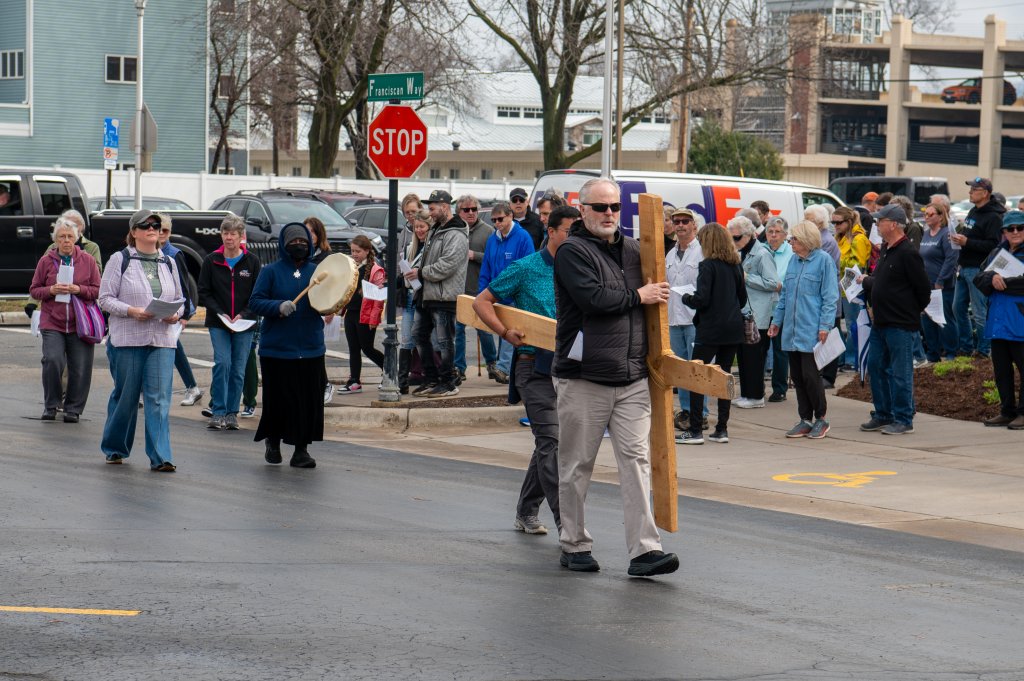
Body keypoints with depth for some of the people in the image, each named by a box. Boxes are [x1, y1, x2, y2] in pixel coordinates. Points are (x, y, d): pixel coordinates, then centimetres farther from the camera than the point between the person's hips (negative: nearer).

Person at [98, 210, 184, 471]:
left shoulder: (169, 263, 14)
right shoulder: (120, 260, 2)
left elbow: (179, 299, 21)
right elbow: (105, 298, -2)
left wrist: (176, 314, -2)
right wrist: (131, 311, -17)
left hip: (162, 340, 3)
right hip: (127, 339, -3)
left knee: (159, 398, -7)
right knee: (125, 396, 5)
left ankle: (160, 456, -11)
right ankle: (114, 448, 25)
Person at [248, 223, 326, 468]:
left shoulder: (317, 271, 9)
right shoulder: (271, 272, 2)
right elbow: (255, 302, -4)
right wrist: (278, 307, -20)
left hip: (311, 349, 2)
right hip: (277, 349, -2)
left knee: (309, 400, -2)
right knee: (278, 399, 2)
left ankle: (301, 448, 6)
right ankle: (273, 441, 25)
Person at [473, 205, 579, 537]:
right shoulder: (526, 269, -5)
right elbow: (481, 301, 1)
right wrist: (505, 332, -12)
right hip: (535, 366, -5)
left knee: (549, 442, 12)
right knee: (551, 441, -11)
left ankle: (526, 512, 27)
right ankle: (567, 523, -15)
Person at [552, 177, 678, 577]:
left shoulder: (633, 251, 15)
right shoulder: (573, 252, -6)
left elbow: (657, 293, 30)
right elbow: (593, 298, -21)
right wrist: (638, 297, -7)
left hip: (632, 379, 5)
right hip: (583, 378, -5)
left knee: (636, 459, -3)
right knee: (577, 465, 4)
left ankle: (644, 550, -8)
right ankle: (574, 545, 16)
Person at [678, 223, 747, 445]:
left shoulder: (708, 266, -13)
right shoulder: (736, 266, 7)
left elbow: (701, 300, -18)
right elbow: (743, 299, 14)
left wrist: (686, 298, 1)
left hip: (711, 329, -7)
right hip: (733, 328, 7)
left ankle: (695, 431, -3)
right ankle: (722, 429, 10)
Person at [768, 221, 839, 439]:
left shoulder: (823, 260, -6)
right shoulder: (794, 261, 14)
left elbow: (830, 296, -9)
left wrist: (825, 325, -14)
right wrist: (777, 320, 18)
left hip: (811, 331, -7)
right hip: (792, 329, 7)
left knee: (810, 375, -6)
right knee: (797, 377, 8)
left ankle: (820, 418, 7)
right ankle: (805, 420, 15)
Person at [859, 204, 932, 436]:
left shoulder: (907, 253, -16)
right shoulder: (886, 250, 13)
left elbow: (923, 289, -14)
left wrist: (912, 312, -5)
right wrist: (866, 281, 14)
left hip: (901, 325, -10)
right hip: (881, 322, 10)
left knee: (900, 373, -4)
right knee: (875, 367, 13)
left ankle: (903, 420, 2)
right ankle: (883, 415, 22)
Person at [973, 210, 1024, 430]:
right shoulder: (997, 253, 17)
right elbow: (979, 279, 8)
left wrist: (1002, 283, -13)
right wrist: (992, 277, -13)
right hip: (998, 320, 7)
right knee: (1001, 369, 10)